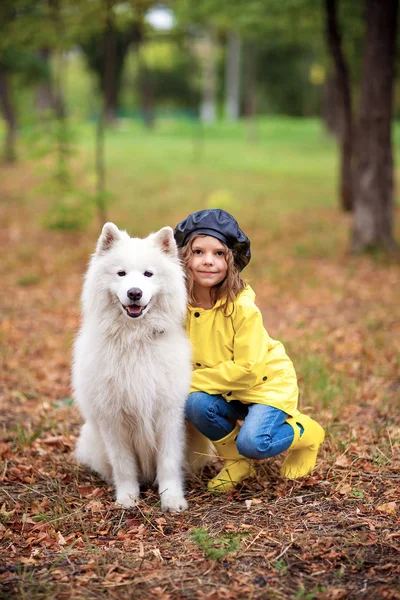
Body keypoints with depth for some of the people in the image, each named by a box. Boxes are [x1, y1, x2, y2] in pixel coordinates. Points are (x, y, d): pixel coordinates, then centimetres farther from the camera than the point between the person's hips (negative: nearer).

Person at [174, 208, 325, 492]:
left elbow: (247, 369, -25)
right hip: (227, 391, 4)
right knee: (196, 403, -27)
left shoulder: (242, 306, -26)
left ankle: (304, 432, 8)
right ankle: (236, 463, 2)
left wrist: (194, 380, -24)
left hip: (267, 382, -4)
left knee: (252, 443, -28)